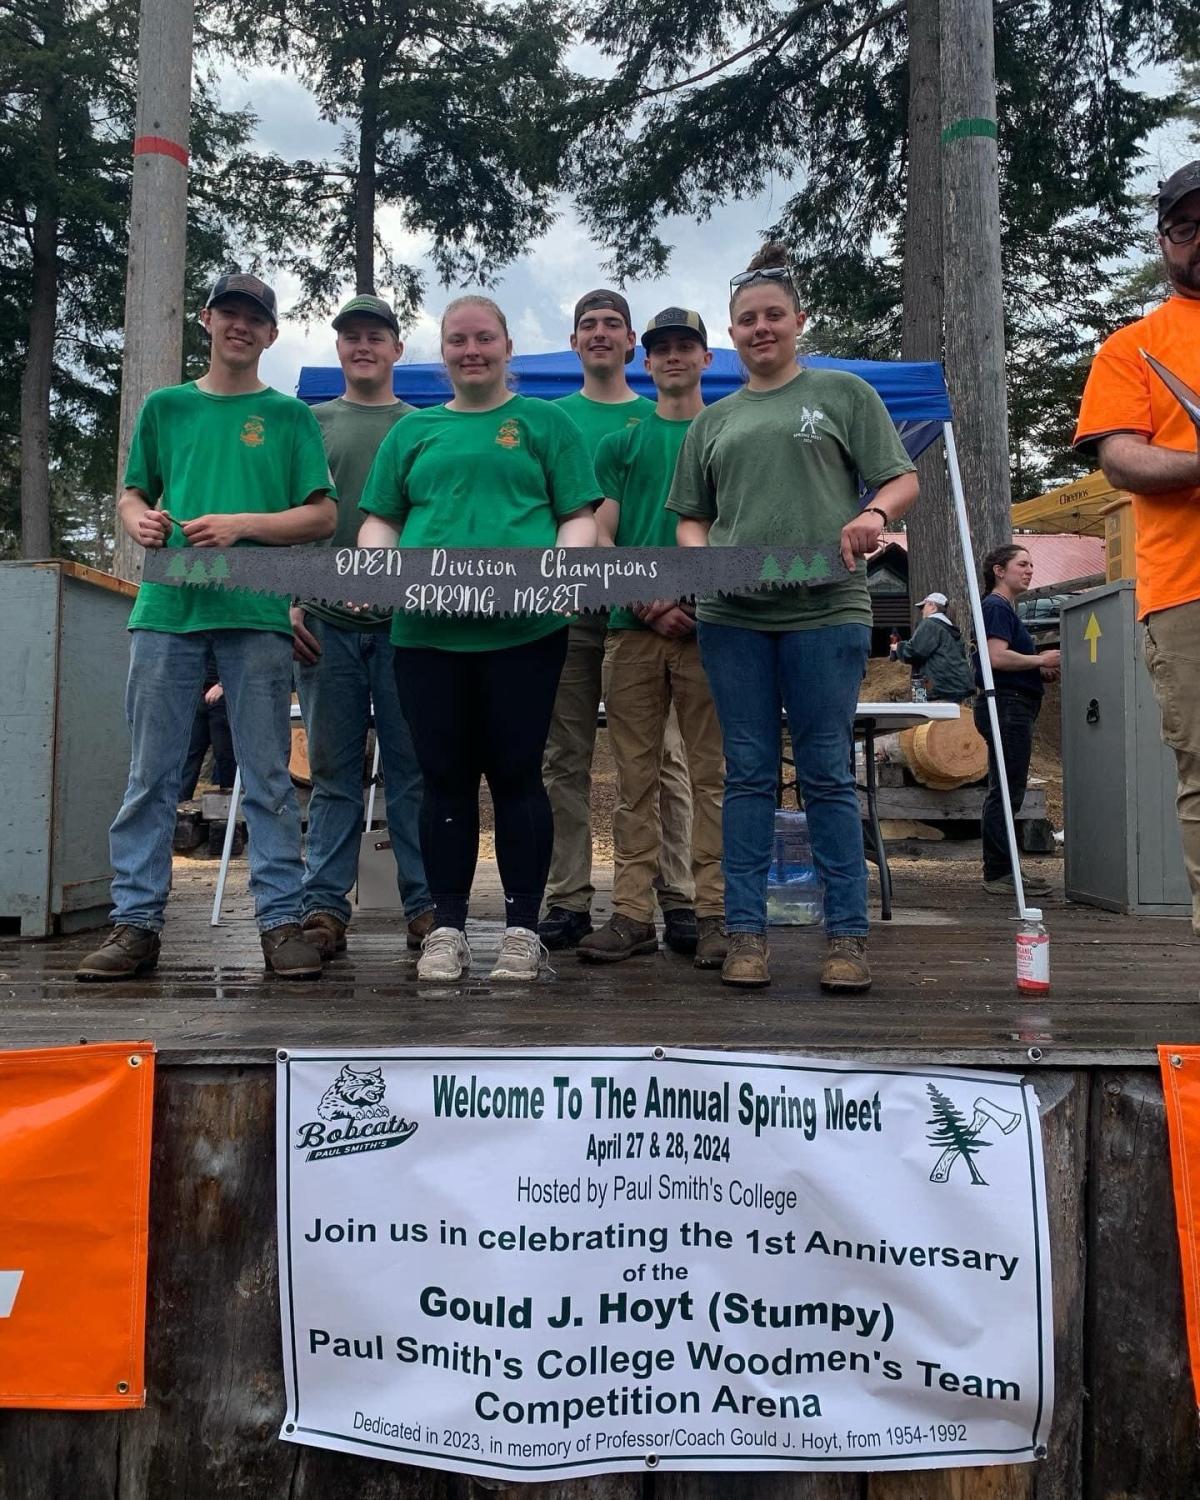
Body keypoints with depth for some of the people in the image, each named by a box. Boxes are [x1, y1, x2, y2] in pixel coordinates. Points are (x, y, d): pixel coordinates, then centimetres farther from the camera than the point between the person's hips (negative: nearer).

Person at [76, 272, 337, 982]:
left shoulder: (290, 415, 11)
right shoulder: (165, 406, 18)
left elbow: (323, 515, 3)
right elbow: (133, 494, 23)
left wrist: (241, 525, -10)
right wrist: (140, 519, -1)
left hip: (257, 610, -2)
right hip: (167, 605, 2)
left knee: (269, 776, 0)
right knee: (151, 775, 2)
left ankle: (282, 921, 5)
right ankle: (137, 922, 9)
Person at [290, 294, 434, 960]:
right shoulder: (310, 423, 15)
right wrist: (287, 601, 0)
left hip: (406, 618, -1)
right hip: (326, 618, 1)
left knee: (413, 768, 1)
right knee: (333, 771, 4)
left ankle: (425, 903, 6)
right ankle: (324, 905, 8)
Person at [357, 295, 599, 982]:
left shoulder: (546, 422, 13)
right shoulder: (413, 431, 20)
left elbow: (579, 517, 6)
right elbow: (380, 519, 18)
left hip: (522, 629, -2)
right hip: (426, 629, 3)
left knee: (516, 772, 0)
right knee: (445, 777, 6)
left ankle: (523, 928, 10)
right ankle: (448, 928, 15)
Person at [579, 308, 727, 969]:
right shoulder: (620, 443, 17)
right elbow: (599, 537, 9)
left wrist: (694, 599, -10)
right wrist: (648, 602, -7)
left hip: (707, 623, -2)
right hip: (632, 627, 2)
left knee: (711, 772, -1)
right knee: (635, 777, 3)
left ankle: (714, 913, 4)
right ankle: (633, 914, 8)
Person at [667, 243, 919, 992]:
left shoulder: (843, 392, 11)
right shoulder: (713, 420, 20)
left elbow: (903, 480, 6)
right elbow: (690, 517, 20)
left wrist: (874, 514, -15)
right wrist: (700, 556, -2)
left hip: (826, 612, -3)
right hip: (733, 618, 3)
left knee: (828, 775, 0)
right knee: (749, 776, 4)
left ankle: (848, 937, 8)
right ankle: (747, 934, 10)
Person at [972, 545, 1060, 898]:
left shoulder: (1007, 609, 22)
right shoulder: (997, 607, -10)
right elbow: (997, 657, -23)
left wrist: (1041, 667, 11)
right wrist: (1041, 661, -12)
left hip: (1012, 708, 11)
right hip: (1006, 706, -11)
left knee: (1005, 794, 12)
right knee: (1005, 793, -10)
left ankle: (1000, 870, 16)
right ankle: (1000, 873, -7)